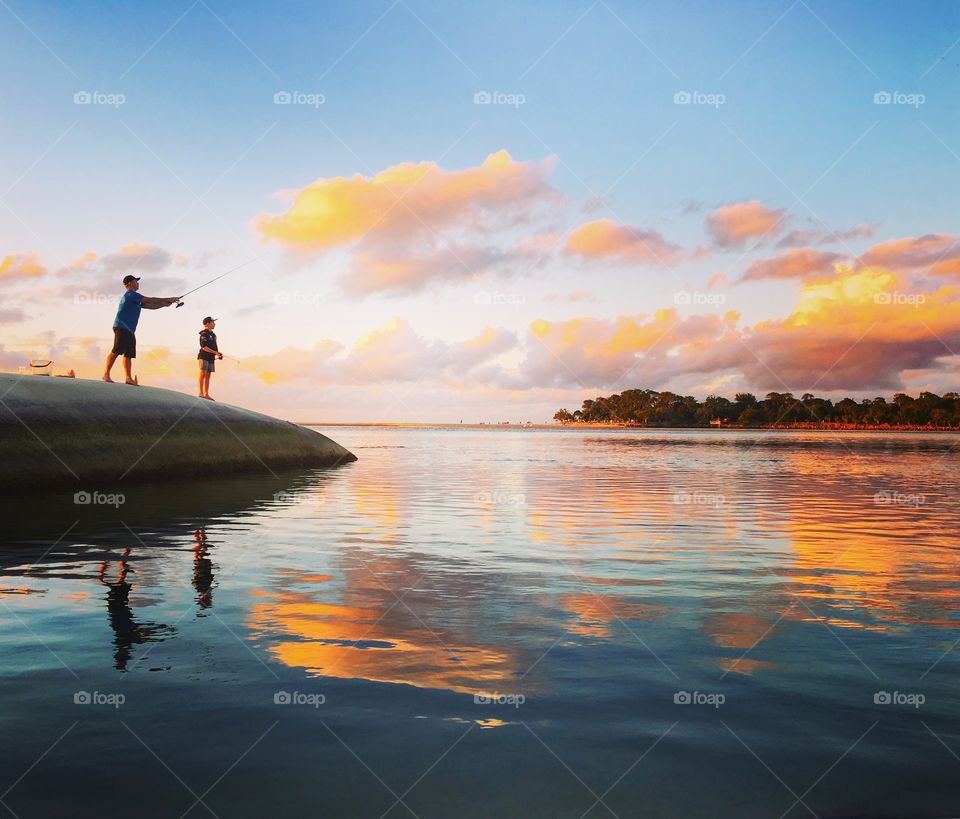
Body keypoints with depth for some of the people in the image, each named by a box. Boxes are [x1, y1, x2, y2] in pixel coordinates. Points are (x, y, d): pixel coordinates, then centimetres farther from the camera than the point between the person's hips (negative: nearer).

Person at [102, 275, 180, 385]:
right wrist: (167, 299, -4)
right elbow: (150, 300, -9)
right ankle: (106, 374, -14)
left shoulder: (134, 297, 24)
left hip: (129, 330, 10)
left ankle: (129, 378, 2)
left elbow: (150, 305, 24)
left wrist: (164, 304, 14)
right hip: (121, 327, -10)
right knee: (116, 351, -14)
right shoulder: (130, 294, -6)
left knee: (129, 354, 4)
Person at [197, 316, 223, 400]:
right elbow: (204, 347, -17)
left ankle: (206, 394, 7)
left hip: (211, 358, 8)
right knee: (203, 374, -11)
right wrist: (215, 352, -20)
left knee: (208, 376, 6)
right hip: (203, 356, -8)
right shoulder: (204, 334, -8)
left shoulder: (213, 334, 19)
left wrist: (218, 354, 9)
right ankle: (201, 393, -12)